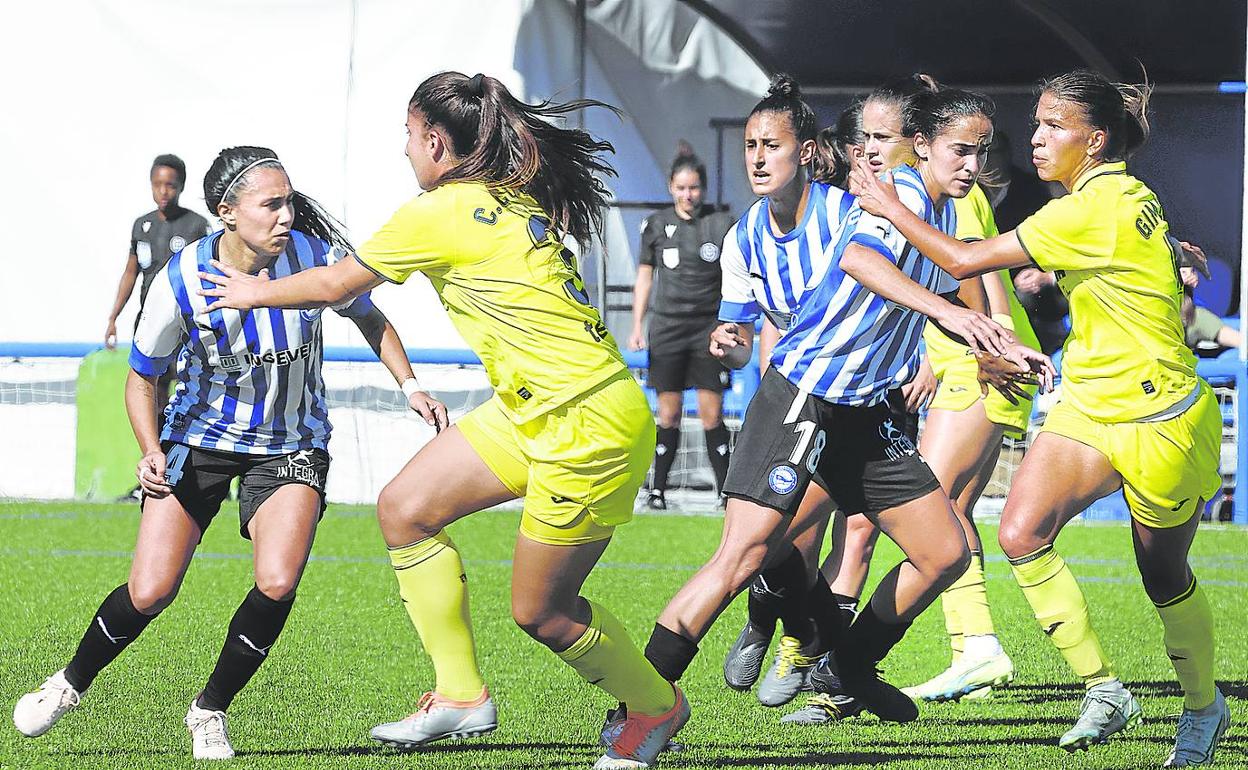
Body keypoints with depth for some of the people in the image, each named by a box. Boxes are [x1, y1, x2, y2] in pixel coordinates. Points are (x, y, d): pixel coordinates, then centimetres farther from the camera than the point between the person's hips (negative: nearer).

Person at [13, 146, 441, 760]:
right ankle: (70, 684, 21)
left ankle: (210, 711, 3)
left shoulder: (316, 256, -17)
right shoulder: (180, 282, -21)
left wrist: (409, 386, -7)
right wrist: (151, 452, -20)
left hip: (292, 445, 1)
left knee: (277, 584, -21)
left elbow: (370, 319, 5)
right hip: (200, 438, -1)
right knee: (150, 593, -9)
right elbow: (141, 377, -5)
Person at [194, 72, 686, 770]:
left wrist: (255, 292, 17)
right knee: (405, 509, 6)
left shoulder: (440, 214, -14)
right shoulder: (515, 196, 10)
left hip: (589, 425, -9)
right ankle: (462, 696, 12)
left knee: (540, 612, 2)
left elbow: (335, 287, 0)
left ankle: (656, 705, 24)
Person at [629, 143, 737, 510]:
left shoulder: (722, 223, 1)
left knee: (712, 414, -5)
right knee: (669, 414, 0)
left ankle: (727, 491, -2)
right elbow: (645, 276, 12)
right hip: (667, 328, 1)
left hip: (709, 329, -1)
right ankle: (657, 490, 7)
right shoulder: (656, 224, 6)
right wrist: (637, 326, 6)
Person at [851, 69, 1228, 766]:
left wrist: (890, 208, -10)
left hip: (1160, 422, -8)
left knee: (1166, 579, 7)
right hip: (1089, 406, 8)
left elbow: (965, 262, -21)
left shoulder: (1095, 208, -22)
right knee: (1023, 532, -14)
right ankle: (1104, 690, -6)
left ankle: (1204, 707, 32)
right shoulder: (1121, 195, 6)